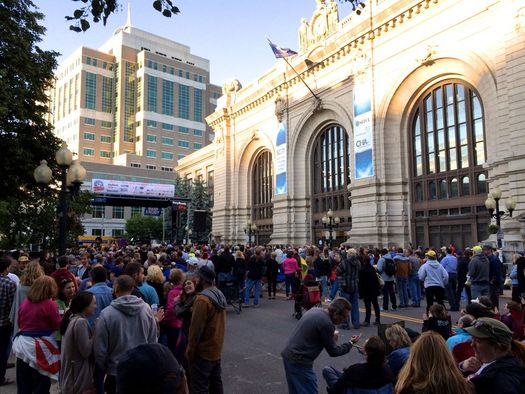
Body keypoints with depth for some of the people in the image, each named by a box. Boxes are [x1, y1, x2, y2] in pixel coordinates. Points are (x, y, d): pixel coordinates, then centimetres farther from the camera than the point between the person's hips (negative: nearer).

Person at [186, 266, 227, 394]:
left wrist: (190, 350, -12)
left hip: (203, 351, -9)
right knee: (216, 382, 20)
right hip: (217, 349, 9)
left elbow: (196, 328, -21)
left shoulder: (202, 299, -23)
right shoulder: (220, 295, 5)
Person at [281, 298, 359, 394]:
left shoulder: (315, 310, 4)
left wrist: (331, 338, 8)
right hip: (299, 361, -9)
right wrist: (350, 343, 5)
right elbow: (333, 352, -9)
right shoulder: (327, 324, -21)